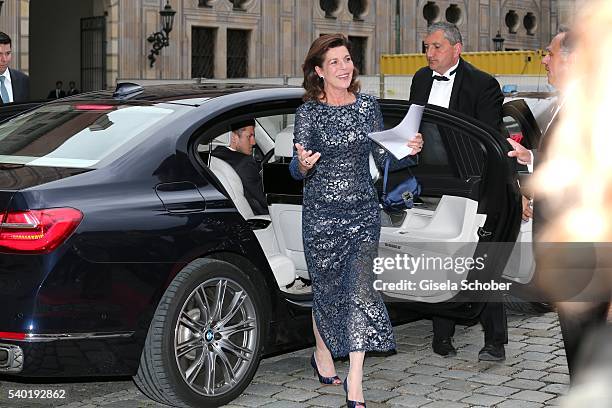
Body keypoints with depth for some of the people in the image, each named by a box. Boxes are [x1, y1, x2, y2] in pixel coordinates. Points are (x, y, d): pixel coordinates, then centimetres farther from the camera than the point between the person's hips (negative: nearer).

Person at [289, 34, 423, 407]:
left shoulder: (368, 105, 5)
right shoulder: (309, 112, -4)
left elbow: (384, 159, 9)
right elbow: (297, 171, -6)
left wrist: (410, 152, -10)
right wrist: (303, 165, -28)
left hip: (364, 211, 2)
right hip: (322, 213, -2)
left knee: (361, 292, -6)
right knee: (327, 290, 11)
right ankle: (322, 353, 39)